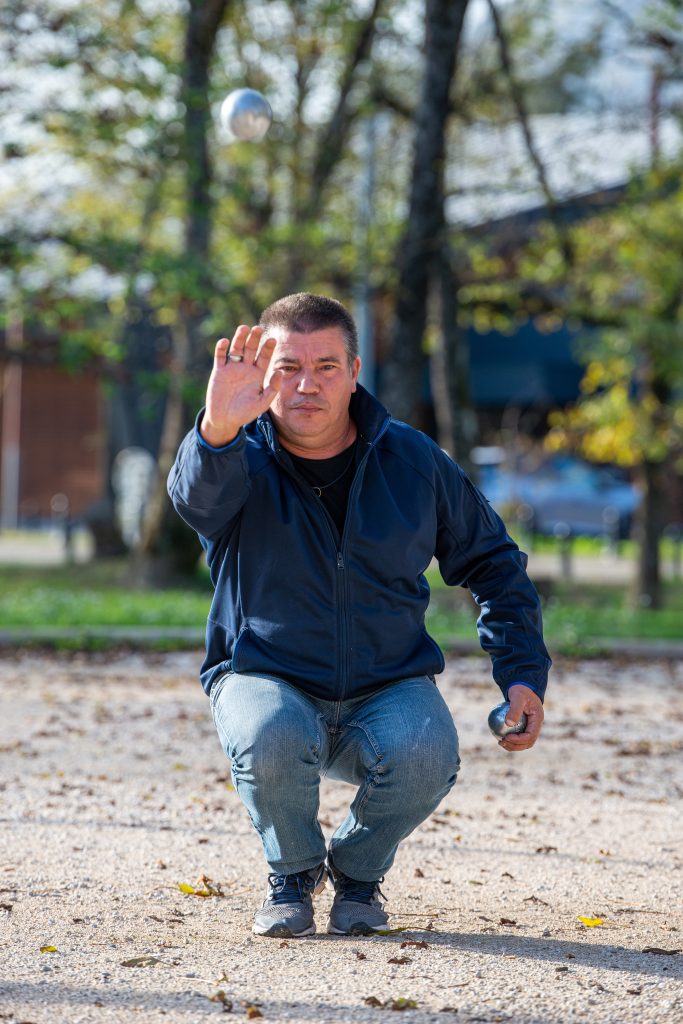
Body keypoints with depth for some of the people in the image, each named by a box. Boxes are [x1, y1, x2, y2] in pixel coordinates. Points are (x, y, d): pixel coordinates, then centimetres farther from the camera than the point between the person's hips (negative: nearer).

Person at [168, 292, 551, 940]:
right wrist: (216, 432, -59)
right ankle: (293, 874, -1)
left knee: (425, 757, -32)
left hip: (389, 686, 1)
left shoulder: (412, 461, 0)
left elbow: (493, 562, 12)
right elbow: (198, 497, -35)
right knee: (271, 741, -36)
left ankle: (358, 873, 3)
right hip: (265, 676, -1)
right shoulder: (243, 459, -8)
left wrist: (523, 673, 1)